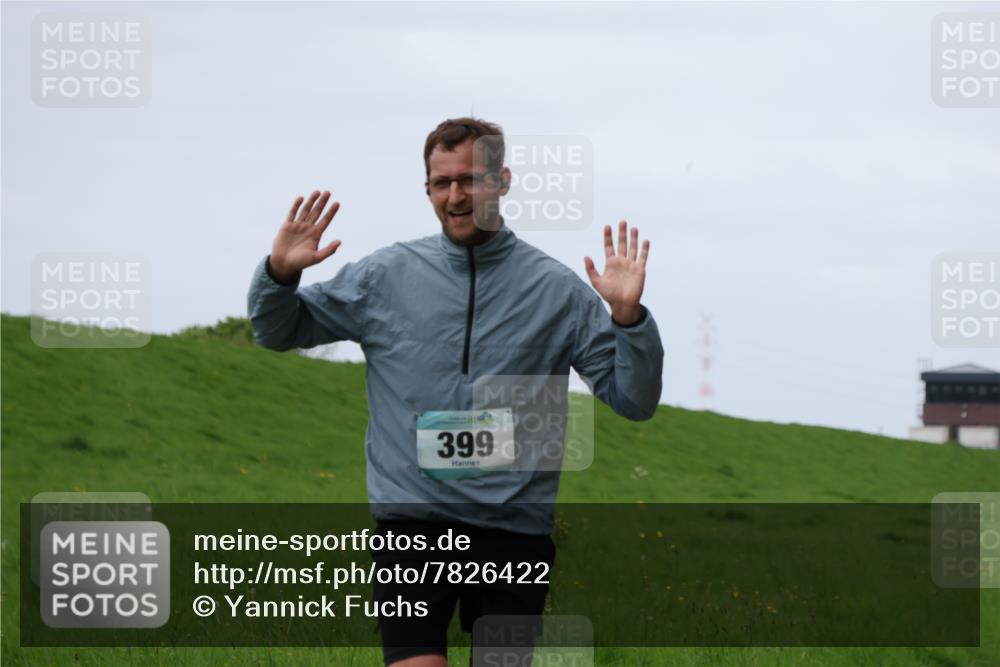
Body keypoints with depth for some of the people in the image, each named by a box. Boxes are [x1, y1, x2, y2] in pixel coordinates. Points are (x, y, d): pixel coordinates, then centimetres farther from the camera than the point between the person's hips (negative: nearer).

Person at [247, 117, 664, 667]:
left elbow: (634, 401, 4)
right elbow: (277, 332, 17)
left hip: (515, 527, 0)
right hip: (412, 522, 0)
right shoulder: (385, 275, 7)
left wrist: (627, 316, -13)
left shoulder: (559, 290, 5)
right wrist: (279, 273, -4)